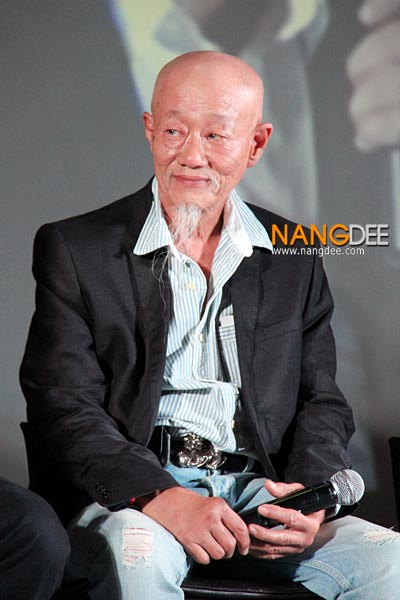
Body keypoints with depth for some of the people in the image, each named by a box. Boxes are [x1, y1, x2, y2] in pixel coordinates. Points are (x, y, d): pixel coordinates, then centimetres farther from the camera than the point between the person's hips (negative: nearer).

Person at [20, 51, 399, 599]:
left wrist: (310, 494, -8)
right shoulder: (74, 249, 3)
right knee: (136, 553, -37)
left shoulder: (294, 260, 13)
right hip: (131, 496, -3)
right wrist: (158, 497, -22)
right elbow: (63, 407, -5)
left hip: (262, 492, 4)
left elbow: (321, 402, 15)